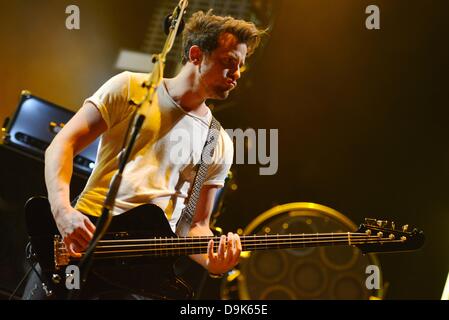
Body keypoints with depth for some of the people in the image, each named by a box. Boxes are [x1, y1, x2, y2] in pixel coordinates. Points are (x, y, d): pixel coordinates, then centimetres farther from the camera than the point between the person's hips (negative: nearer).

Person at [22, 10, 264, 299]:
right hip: (79, 234, -2)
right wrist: (63, 210, -17)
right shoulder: (130, 88, 4)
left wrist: (212, 260, -10)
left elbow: (197, 224, 13)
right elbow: (62, 145, -1)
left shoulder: (219, 145, 10)